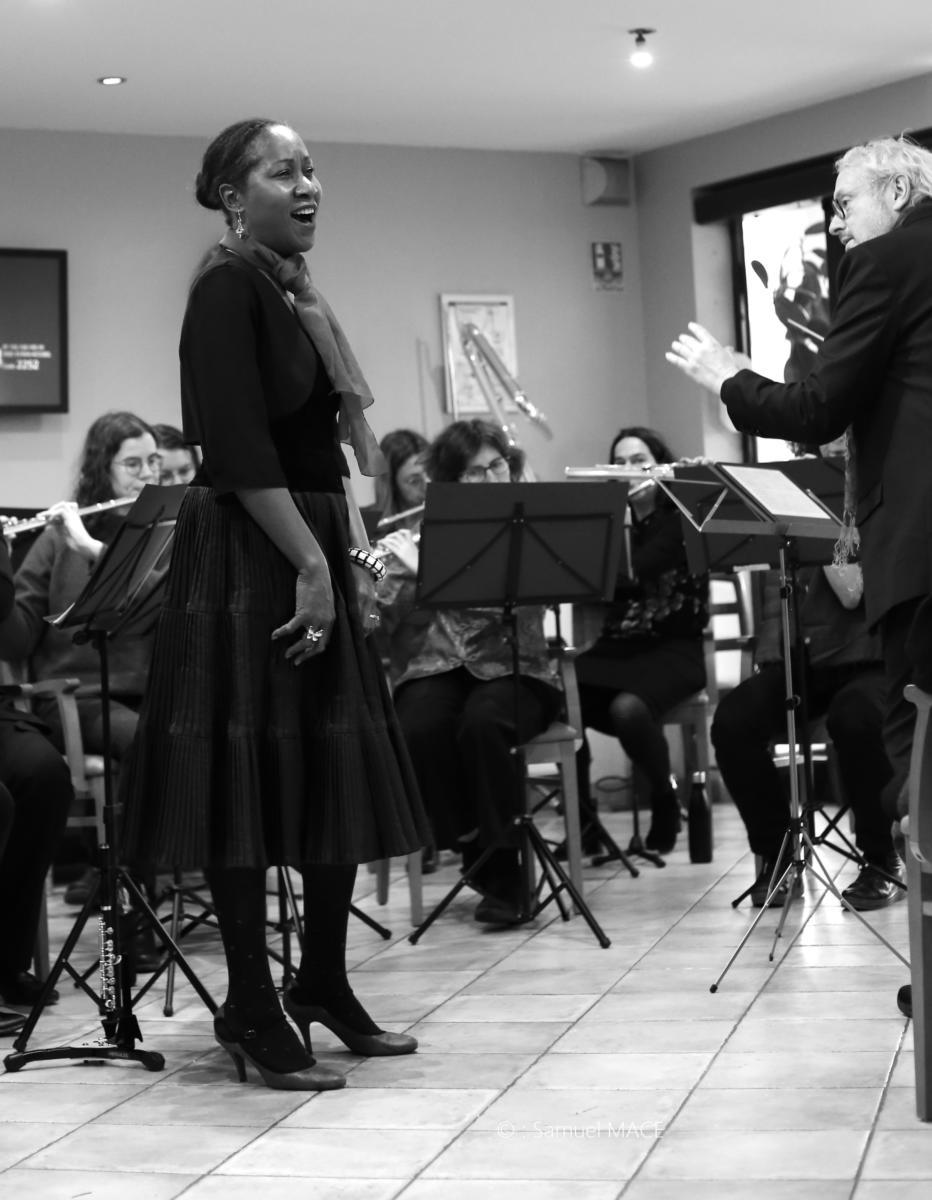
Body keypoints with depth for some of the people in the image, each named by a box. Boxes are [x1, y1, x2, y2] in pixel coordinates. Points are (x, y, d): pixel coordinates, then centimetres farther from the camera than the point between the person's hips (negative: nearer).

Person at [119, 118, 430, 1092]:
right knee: (247, 779, -3)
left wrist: (353, 551, 7)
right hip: (247, 561, -9)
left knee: (342, 776, 11)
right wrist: (313, 565, -19)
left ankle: (324, 985, 24)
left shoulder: (297, 293, 15)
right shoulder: (228, 286, -11)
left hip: (312, 550, 9)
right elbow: (239, 448, -19)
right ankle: (251, 1012, 6)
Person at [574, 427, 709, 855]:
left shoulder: (679, 518, 1)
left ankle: (666, 801, -7)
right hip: (616, 646, 4)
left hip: (673, 648, -4)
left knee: (627, 708, -36)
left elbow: (632, 574, -15)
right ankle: (580, 816, -10)